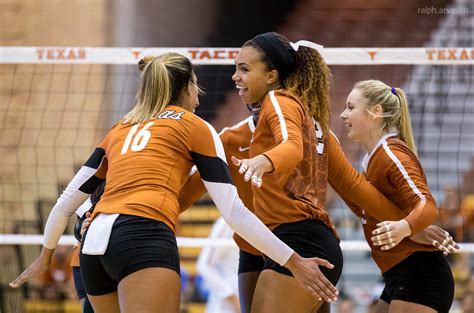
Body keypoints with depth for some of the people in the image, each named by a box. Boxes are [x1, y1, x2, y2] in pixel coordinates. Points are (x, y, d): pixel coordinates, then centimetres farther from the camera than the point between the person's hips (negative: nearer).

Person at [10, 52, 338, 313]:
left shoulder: (120, 130, 28)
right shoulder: (195, 127, 14)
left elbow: (68, 200, 28)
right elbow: (234, 211, 8)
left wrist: (46, 254, 44)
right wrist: (294, 261, 10)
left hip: (94, 245, 6)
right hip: (145, 240, -6)